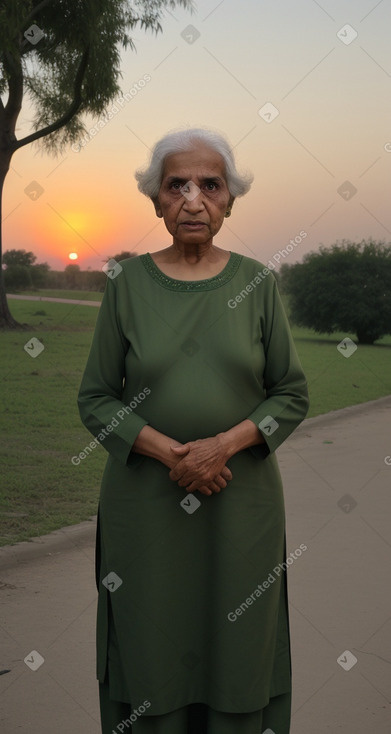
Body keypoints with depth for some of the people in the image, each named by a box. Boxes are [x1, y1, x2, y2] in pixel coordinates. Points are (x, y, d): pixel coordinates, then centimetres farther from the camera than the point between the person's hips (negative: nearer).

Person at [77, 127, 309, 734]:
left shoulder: (256, 283, 2)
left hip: (241, 499, 1)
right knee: (154, 646, 6)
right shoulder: (128, 283, 0)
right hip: (146, 500, 0)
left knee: (238, 651, 7)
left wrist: (225, 444, -13)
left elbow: (292, 394, 3)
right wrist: (168, 451, -14)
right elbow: (95, 398, 0)